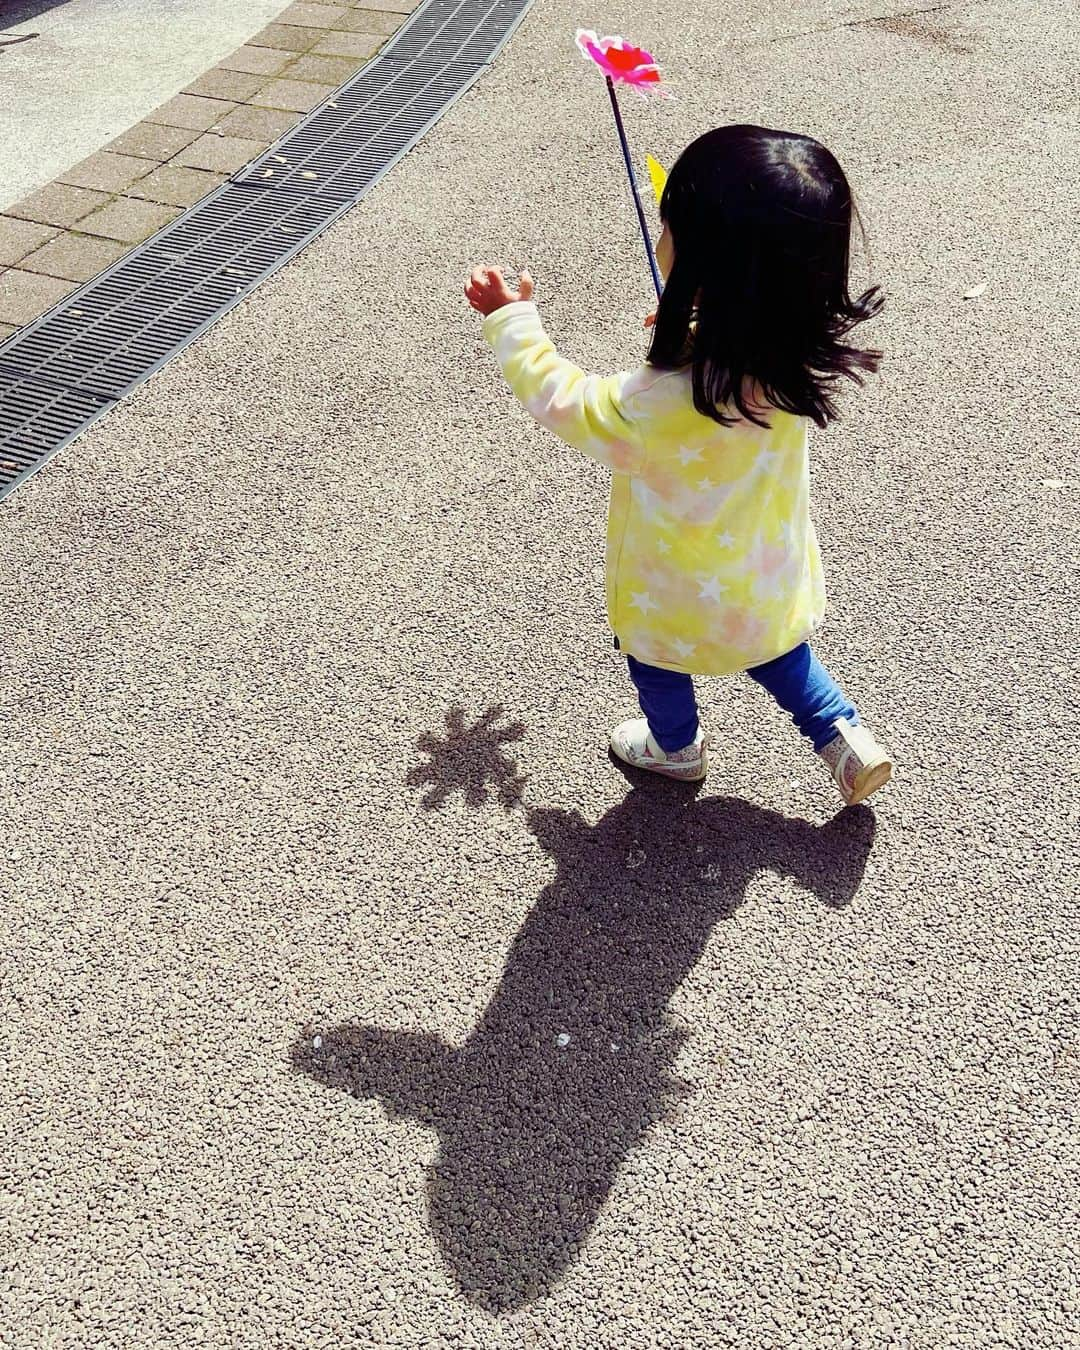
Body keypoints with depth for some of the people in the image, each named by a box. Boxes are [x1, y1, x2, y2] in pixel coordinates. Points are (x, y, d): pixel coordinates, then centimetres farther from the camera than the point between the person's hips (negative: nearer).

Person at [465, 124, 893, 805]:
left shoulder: (661, 407, -42)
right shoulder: (796, 351, -24)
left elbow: (564, 401, -21)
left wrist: (512, 320, -9)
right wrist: (694, 325, -1)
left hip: (683, 595, -4)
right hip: (773, 574, 4)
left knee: (653, 657, 28)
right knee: (770, 645, 34)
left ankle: (678, 747, 54)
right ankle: (845, 737, 36)